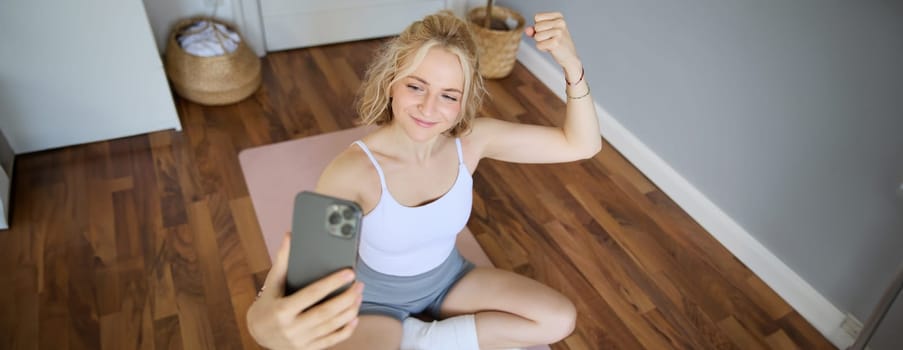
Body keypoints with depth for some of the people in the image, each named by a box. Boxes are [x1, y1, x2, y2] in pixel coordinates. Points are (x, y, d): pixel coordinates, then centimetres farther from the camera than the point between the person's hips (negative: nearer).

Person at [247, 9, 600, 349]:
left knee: (560, 319, -10)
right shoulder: (353, 170, -31)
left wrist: (571, 65, -34)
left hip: (448, 280, 5)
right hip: (376, 301, -4)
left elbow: (581, 145, -17)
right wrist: (265, 318, -65)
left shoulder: (473, 139, -19)